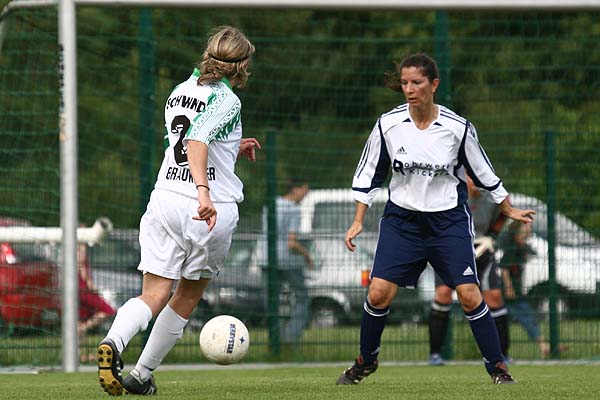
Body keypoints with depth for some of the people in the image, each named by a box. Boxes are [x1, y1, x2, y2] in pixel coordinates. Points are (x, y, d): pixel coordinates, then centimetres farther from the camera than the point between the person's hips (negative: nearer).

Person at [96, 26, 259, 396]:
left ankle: (113, 342, -31)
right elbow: (197, 138, -25)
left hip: (166, 197, 5)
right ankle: (142, 375, 15)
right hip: (212, 210, -5)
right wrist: (204, 192, -35)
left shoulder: (180, 92, 15)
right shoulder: (227, 101, -7)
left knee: (155, 295, 0)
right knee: (188, 297, 15)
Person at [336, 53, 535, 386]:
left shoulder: (458, 128, -9)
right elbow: (367, 174, 5)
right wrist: (358, 221, 2)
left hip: (449, 220, -1)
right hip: (402, 218, 1)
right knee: (378, 293, -8)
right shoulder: (388, 125, -7)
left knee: (469, 295, -10)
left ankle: (497, 368, 4)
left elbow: (483, 172, 6)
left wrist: (509, 210, 14)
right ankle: (365, 362, 15)